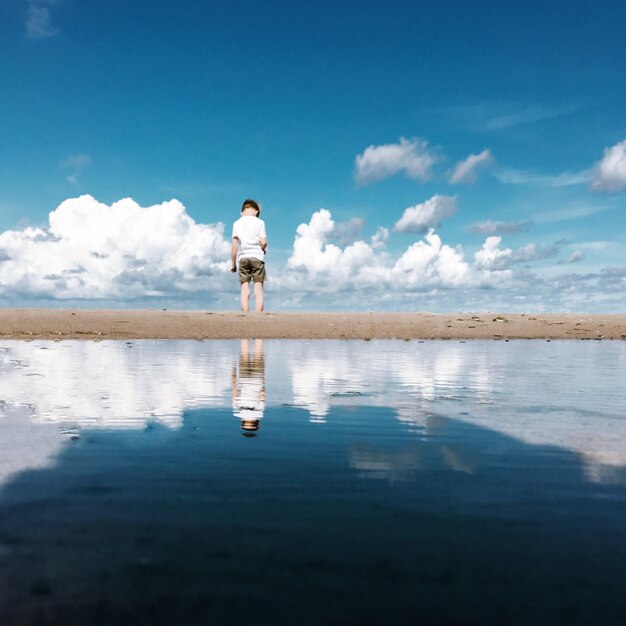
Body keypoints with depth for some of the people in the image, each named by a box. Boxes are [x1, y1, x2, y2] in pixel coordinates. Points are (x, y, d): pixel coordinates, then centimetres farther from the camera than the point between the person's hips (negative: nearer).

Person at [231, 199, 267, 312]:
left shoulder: (237, 223, 7)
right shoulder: (259, 222, 1)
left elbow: (234, 246, 2)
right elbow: (263, 242, -7)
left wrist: (233, 263, 7)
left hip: (243, 258, 2)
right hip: (257, 257, -2)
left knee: (245, 290, 1)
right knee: (258, 289, -1)